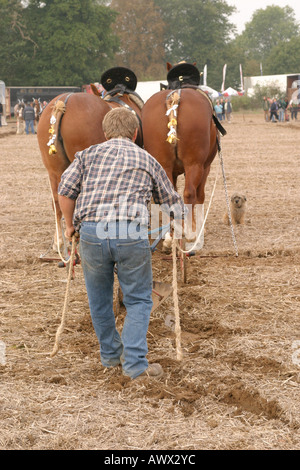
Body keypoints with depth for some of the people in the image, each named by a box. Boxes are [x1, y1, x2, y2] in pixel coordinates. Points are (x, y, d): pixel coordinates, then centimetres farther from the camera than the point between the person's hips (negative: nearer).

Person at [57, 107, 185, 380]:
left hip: (91, 232, 1)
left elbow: (65, 192, 9)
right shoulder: (147, 160, 19)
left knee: (99, 298, 20)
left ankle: (111, 355, 32)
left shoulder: (88, 155, 18)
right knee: (138, 299, 11)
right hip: (131, 233, -1)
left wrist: (70, 225, 24)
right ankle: (135, 363, 2)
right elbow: (172, 201, 26)